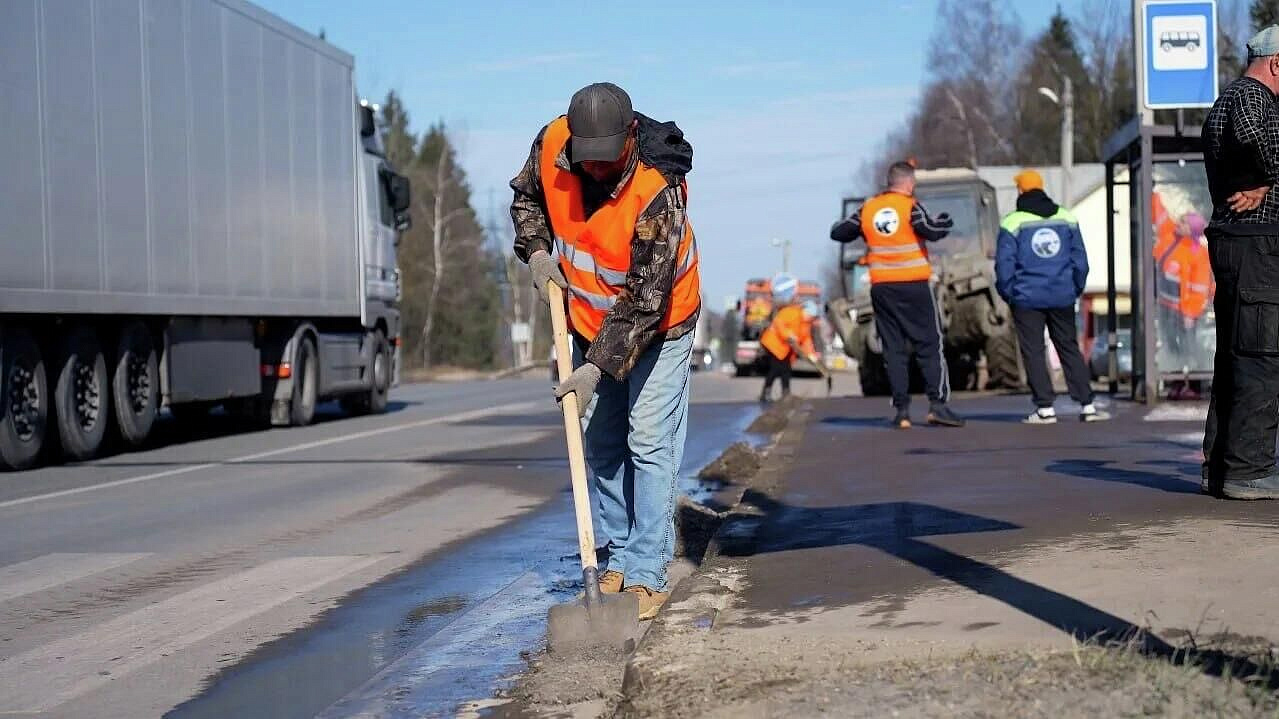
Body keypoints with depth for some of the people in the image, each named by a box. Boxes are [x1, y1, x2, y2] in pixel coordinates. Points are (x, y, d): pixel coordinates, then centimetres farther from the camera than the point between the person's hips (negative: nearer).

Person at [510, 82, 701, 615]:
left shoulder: (657, 194, -35)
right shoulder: (551, 144, -19)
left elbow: (642, 303, -33)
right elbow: (526, 197, 7)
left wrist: (596, 369, -36)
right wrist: (537, 252, -9)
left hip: (658, 323, -6)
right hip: (590, 320, 6)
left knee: (649, 444, -9)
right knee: (600, 445, 10)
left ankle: (646, 575, -5)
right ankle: (619, 558, 20)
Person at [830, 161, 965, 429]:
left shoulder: (868, 209, 7)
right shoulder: (910, 206, -6)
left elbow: (838, 233, 13)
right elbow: (931, 231, -19)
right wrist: (944, 223, 2)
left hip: (881, 288, 4)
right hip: (914, 286, -4)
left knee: (894, 349, 7)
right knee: (930, 345, 0)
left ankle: (901, 409, 2)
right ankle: (937, 404, -9)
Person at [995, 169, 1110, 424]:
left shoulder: (1013, 222, -6)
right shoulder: (1067, 219, 7)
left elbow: (1004, 263, -7)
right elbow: (1080, 259, 9)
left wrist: (1008, 293, 6)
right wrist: (1076, 289, 18)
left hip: (1027, 298, -4)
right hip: (1062, 296, 4)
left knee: (1033, 352, 3)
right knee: (1069, 348, 10)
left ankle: (1045, 408, -2)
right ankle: (1087, 405, 6)